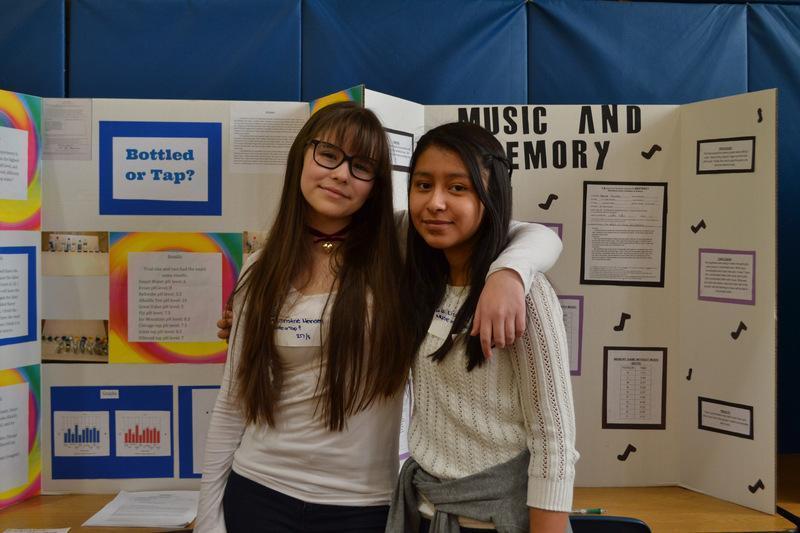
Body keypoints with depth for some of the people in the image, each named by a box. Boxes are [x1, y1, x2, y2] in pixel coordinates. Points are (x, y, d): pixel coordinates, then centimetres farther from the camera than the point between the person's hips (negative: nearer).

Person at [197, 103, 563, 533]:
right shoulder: (261, 272, -1)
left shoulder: (401, 254, -8)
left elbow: (540, 238, -10)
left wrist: (507, 272, -31)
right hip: (259, 495, 2)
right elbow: (232, 404, 4)